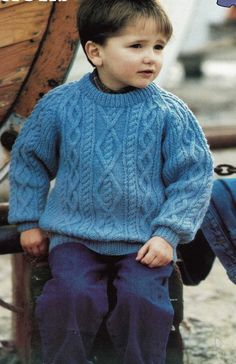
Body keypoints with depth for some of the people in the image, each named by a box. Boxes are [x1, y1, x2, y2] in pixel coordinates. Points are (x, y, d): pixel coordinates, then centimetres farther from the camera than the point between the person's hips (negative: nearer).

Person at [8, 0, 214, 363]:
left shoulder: (170, 112, -5)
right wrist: (29, 221, 13)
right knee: (73, 296, -22)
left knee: (141, 300, -21)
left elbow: (194, 176, 0)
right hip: (75, 234, 1)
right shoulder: (59, 105, -1)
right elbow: (29, 160, 13)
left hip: (145, 240, 0)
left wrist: (168, 234, -8)